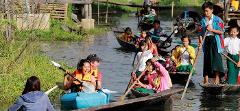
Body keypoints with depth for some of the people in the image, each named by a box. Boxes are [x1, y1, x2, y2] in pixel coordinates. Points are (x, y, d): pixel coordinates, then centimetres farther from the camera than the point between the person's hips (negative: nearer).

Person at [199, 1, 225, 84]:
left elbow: (222, 31, -5)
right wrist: (200, 42, -6)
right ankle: (206, 79, 9)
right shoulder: (203, 20, 8)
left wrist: (212, 29, -15)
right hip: (206, 41, 3)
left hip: (215, 40, -3)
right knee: (207, 59, 5)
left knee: (216, 57, -9)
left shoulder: (217, 20, -3)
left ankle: (217, 77, -4)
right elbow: (200, 33, 7)